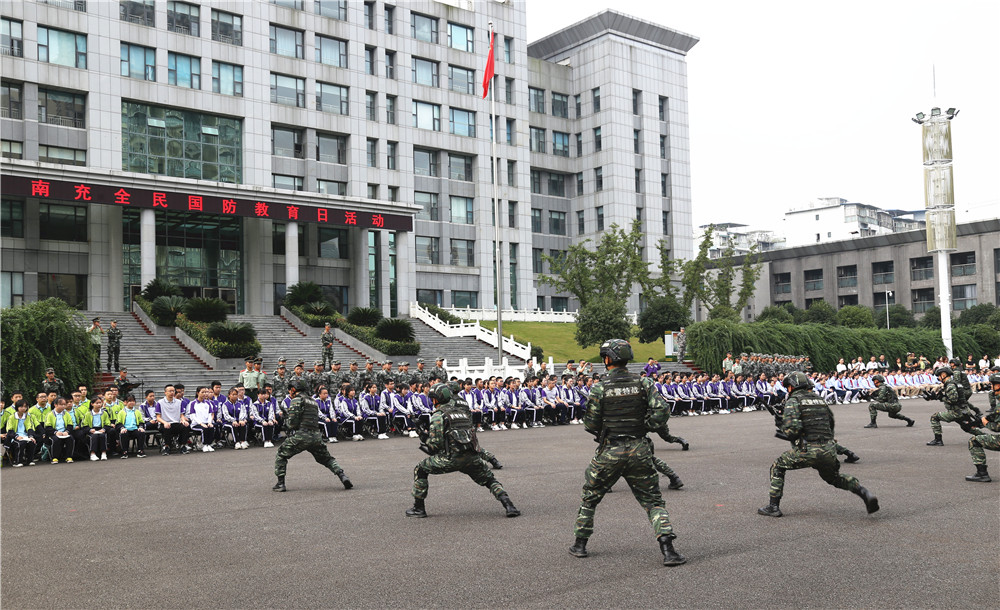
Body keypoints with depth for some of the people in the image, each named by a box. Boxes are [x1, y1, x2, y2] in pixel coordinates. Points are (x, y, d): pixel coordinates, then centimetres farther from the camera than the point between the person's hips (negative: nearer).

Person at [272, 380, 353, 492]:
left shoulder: (297, 400, -2)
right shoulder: (313, 402, 22)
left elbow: (292, 422, -10)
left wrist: (287, 422, 13)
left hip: (300, 436, -6)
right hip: (316, 436, 6)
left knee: (280, 455, 14)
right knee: (327, 459, 18)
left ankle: (280, 483, 9)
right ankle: (343, 477, -2)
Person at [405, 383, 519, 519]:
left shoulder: (438, 415, 0)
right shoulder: (464, 410, 19)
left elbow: (435, 444, -6)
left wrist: (425, 440, 17)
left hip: (451, 458, -4)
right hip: (472, 457, 5)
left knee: (420, 470, 15)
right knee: (490, 480, 20)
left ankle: (418, 508, 17)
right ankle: (509, 506, -1)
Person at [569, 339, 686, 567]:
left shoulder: (600, 388, -8)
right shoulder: (644, 384, -2)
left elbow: (590, 425, -4)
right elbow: (662, 411, -9)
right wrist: (644, 426, 6)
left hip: (609, 452, -1)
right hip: (639, 450, 1)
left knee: (590, 497, 18)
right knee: (653, 501, 9)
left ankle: (580, 545, 25)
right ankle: (668, 550, -4)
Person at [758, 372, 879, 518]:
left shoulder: (794, 400, -3)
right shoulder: (820, 399, 18)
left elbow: (791, 428, -16)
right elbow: (831, 422, 23)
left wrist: (785, 430, 4)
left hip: (808, 451, -6)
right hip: (829, 450, 6)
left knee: (777, 467, 14)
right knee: (833, 477, 30)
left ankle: (773, 507, 10)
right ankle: (865, 494, 8)